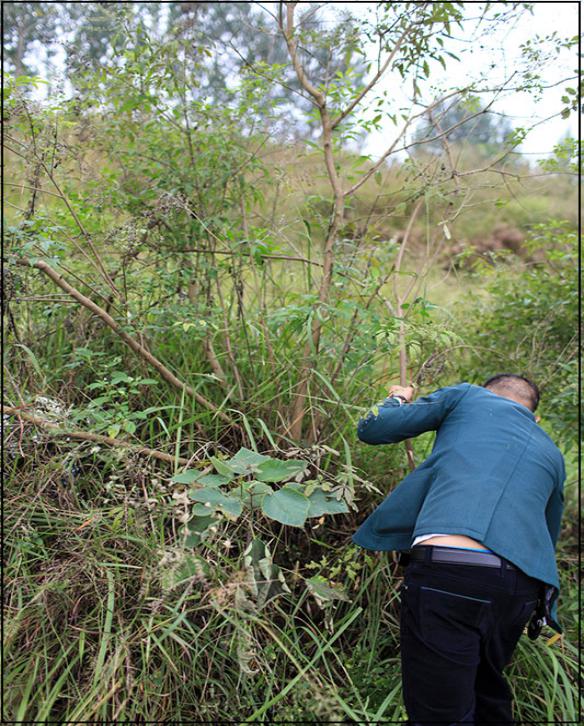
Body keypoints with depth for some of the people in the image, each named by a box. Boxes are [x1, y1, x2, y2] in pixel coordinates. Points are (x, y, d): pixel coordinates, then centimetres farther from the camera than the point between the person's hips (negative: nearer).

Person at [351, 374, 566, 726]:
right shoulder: (553, 455, 27)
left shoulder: (467, 396, 14)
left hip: (445, 569, -5)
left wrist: (397, 399, 32)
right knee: (490, 697, 28)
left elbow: (371, 428, 11)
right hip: (522, 587, 6)